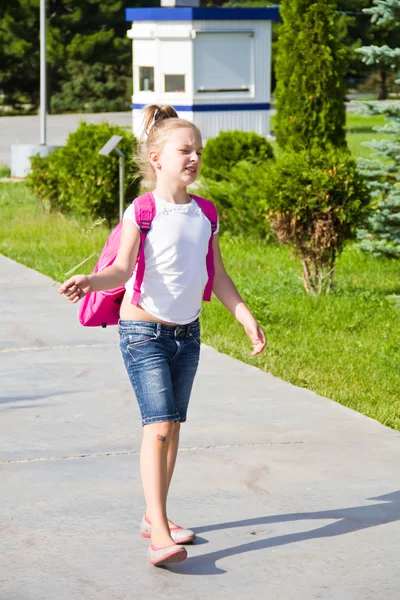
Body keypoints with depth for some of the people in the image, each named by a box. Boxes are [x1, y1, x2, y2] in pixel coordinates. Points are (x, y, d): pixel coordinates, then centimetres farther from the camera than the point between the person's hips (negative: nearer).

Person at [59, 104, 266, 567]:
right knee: (158, 426, -15)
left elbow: (218, 277, 13)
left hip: (187, 333, 6)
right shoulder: (142, 212, -12)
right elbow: (122, 269, -20)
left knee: (172, 427, 11)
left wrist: (247, 319, 9)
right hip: (144, 332, -6)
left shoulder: (204, 215, 5)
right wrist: (90, 282, -39)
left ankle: (154, 516, 25)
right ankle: (159, 534, -20)